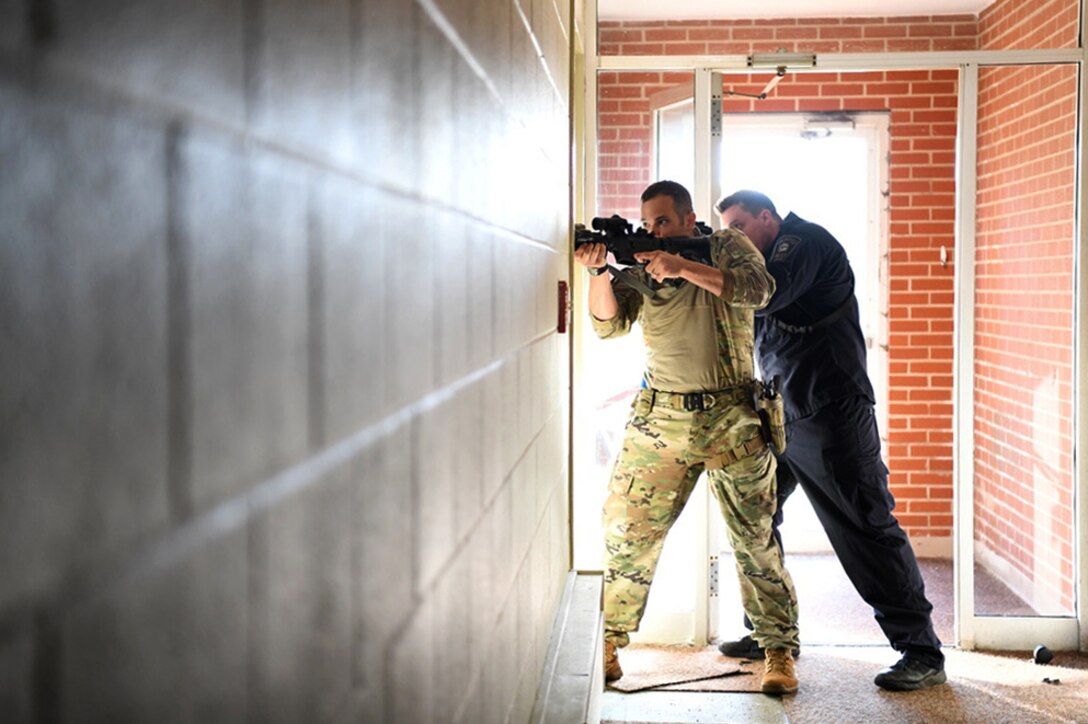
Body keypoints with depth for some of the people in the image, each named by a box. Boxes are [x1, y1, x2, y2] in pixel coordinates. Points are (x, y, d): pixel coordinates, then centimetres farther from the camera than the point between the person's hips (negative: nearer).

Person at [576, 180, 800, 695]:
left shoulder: (728, 248, 0)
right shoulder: (638, 265, 5)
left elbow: (757, 290, -19)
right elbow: (609, 323, -6)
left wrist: (684, 267, -27)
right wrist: (598, 271, -23)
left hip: (731, 419, -2)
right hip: (659, 420, 2)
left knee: (756, 539, 2)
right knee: (628, 532, 1)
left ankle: (779, 652, 12)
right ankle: (607, 641, 14)